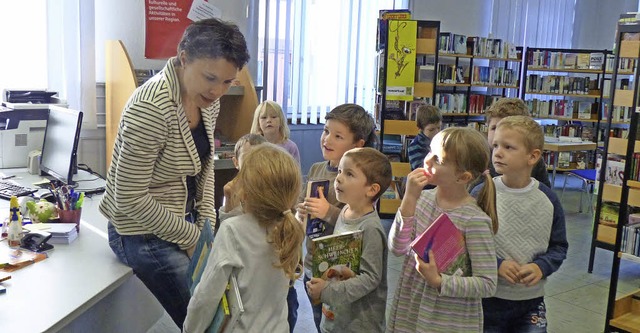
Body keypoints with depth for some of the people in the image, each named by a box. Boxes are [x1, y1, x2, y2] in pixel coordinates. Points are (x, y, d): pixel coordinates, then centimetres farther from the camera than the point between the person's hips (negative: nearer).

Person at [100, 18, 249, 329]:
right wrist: (193, 237, -15)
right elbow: (130, 199, -24)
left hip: (184, 218, 7)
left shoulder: (208, 98, -5)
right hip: (145, 233, -7)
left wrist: (207, 222, 1)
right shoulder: (150, 108, -29)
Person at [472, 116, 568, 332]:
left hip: (531, 300, 2)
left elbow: (559, 246, 5)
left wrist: (541, 267, -14)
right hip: (487, 299, -2)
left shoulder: (548, 199, -5)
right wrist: (495, 265, -21)